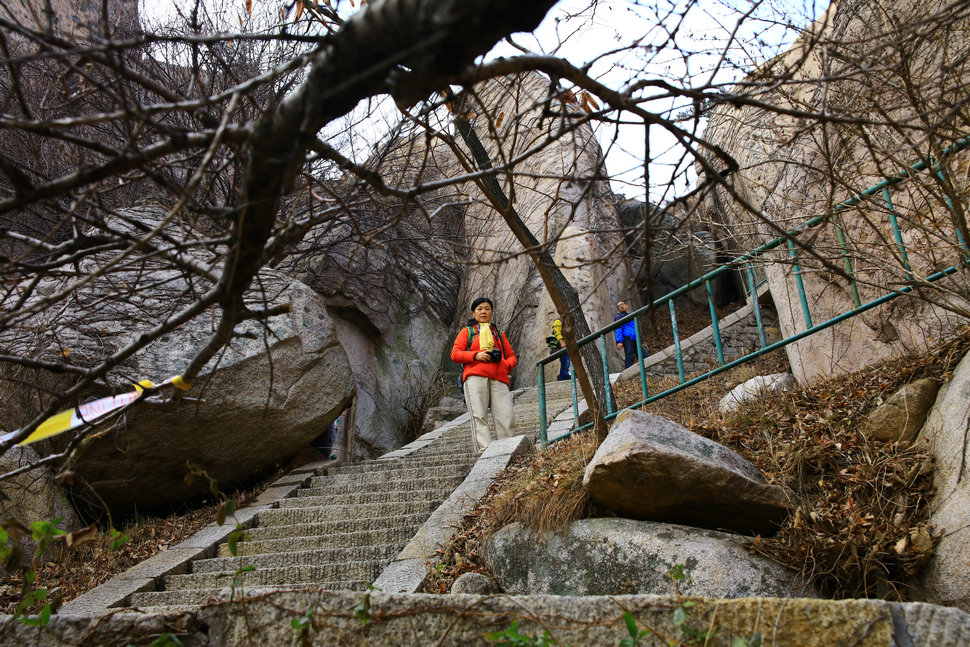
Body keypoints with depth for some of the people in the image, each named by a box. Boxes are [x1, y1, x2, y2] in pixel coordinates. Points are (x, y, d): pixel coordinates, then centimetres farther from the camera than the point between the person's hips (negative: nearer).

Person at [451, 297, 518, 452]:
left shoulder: (498, 333, 29)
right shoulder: (467, 332, 20)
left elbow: (512, 356, 27)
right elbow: (455, 354, 9)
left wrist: (506, 365, 3)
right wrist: (476, 355, -7)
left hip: (498, 378, 2)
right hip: (475, 377, -2)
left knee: (506, 416, -10)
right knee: (479, 416, -12)